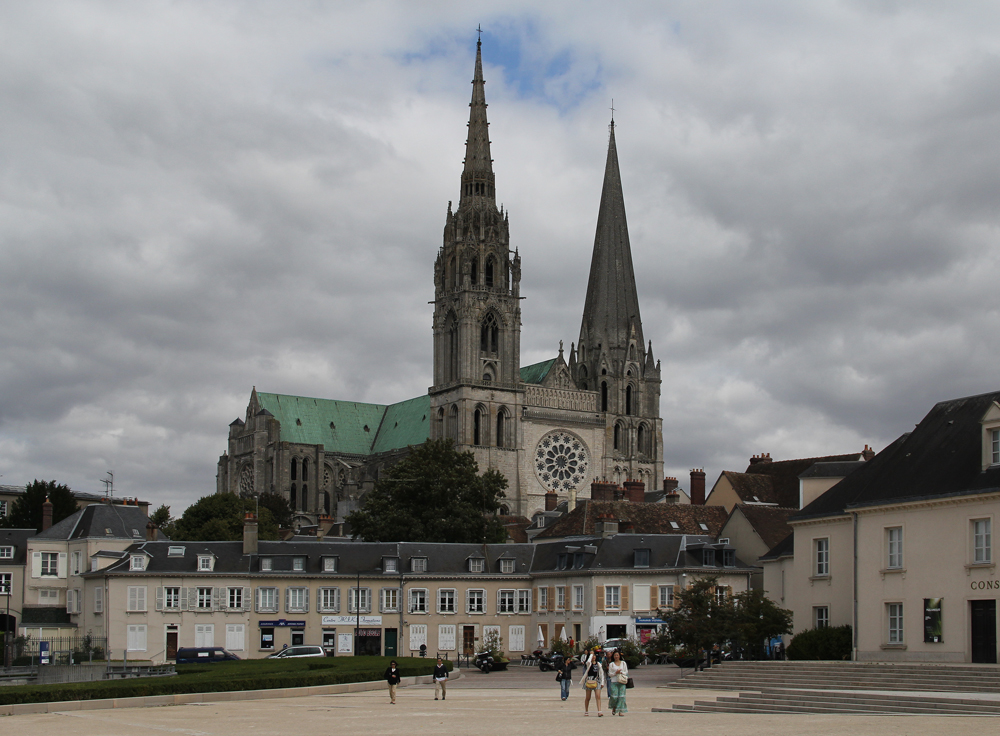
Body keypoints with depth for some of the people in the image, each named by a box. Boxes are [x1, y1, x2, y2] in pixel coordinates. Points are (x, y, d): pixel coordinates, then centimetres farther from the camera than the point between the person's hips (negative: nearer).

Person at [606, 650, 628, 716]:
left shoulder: (623, 663, 10)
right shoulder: (611, 664, 7)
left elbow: (626, 672, 11)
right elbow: (610, 674, 5)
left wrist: (621, 672, -8)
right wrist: (615, 673, -11)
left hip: (621, 682, 1)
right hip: (614, 681, -1)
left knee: (621, 696, -5)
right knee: (614, 696, -7)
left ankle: (621, 711, 0)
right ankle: (614, 708, 20)